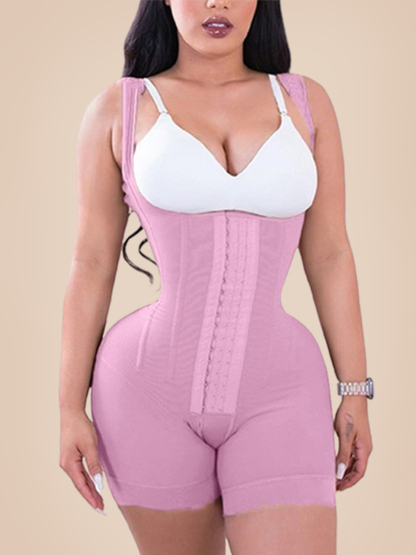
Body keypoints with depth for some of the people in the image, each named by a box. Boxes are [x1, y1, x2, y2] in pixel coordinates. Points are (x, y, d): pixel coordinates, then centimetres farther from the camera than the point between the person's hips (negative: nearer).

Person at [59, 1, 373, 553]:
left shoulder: (305, 101, 6)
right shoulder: (118, 108, 1)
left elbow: (329, 255, 6)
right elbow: (92, 264, 2)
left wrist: (356, 396, 4)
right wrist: (70, 408, 0)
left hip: (276, 391, 1)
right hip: (151, 387, -1)